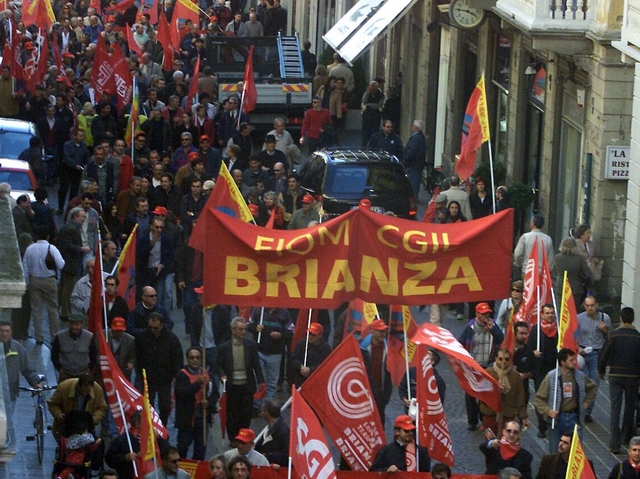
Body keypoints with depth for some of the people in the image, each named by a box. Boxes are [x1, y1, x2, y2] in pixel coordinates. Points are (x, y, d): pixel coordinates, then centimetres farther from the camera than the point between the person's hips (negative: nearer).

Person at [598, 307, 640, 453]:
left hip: (615, 376, 0)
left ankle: (615, 444, -8)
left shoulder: (614, 335, -8)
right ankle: (626, 437, 32)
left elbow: (605, 354, -4)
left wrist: (601, 370, 12)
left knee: (615, 409, 0)